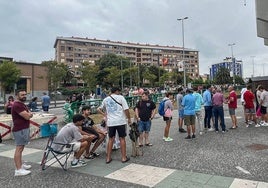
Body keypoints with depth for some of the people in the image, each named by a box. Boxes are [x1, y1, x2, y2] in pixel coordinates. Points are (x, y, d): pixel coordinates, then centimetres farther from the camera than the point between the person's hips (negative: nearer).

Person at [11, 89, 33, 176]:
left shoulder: (22, 104, 16)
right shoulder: (17, 105, -17)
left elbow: (30, 114, 15)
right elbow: (27, 116, -23)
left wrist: (28, 114, -7)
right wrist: (29, 114, -2)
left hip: (24, 129, 11)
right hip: (20, 130, -11)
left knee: (21, 148, 17)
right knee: (19, 149, -8)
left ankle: (20, 164, 29)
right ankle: (18, 170, -6)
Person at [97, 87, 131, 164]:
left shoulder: (105, 99, 12)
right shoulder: (120, 97, -1)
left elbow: (99, 109, 20)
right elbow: (126, 109, -7)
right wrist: (129, 118, 3)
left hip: (110, 122, 4)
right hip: (120, 121, -3)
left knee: (111, 139, 13)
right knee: (122, 138, 6)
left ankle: (108, 158, 18)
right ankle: (124, 157, 13)